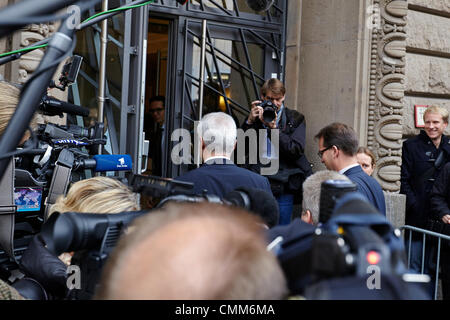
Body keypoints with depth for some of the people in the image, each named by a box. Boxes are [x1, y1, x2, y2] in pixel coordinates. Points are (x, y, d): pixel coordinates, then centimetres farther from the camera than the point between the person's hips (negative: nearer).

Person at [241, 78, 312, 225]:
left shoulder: (295, 119, 7)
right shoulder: (255, 117, 10)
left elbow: (297, 151, -6)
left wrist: (274, 128, -12)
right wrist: (249, 122, -11)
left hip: (283, 187, -1)